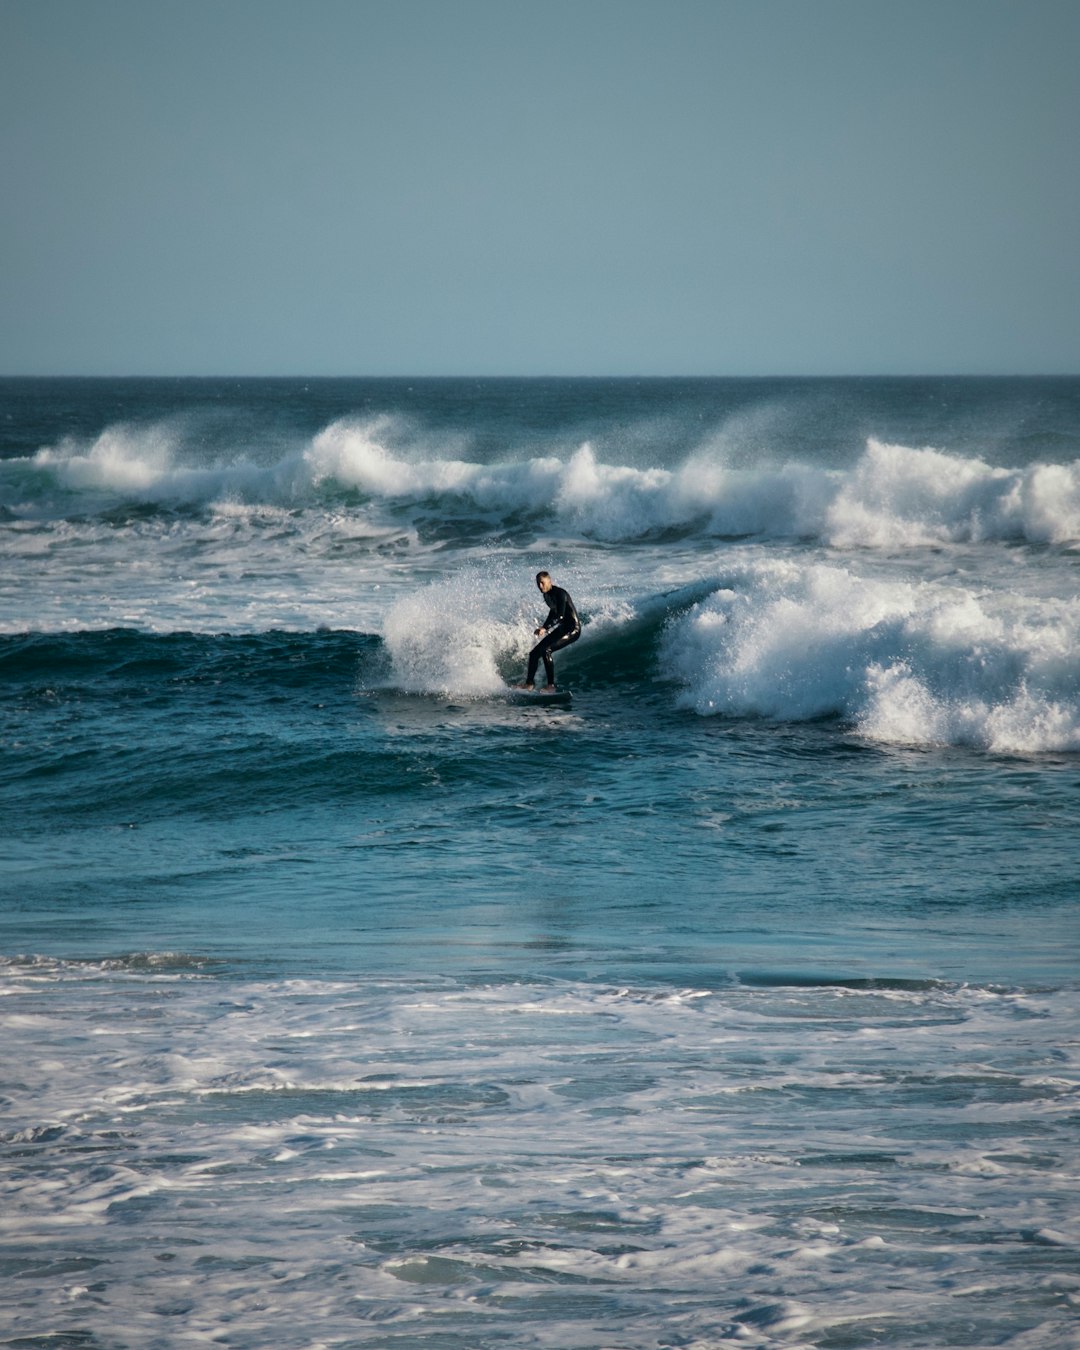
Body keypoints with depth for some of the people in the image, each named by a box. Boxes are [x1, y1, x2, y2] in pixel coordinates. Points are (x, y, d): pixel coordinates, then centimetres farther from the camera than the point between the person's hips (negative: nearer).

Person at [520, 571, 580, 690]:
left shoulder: (560, 594, -20)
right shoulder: (546, 595, 7)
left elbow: (560, 616, -27)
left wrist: (545, 628, -35)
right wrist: (544, 628, 19)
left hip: (573, 629, -9)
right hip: (562, 628, 9)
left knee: (546, 650, -27)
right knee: (534, 653, 6)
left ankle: (551, 686, -25)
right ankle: (529, 684, 17)